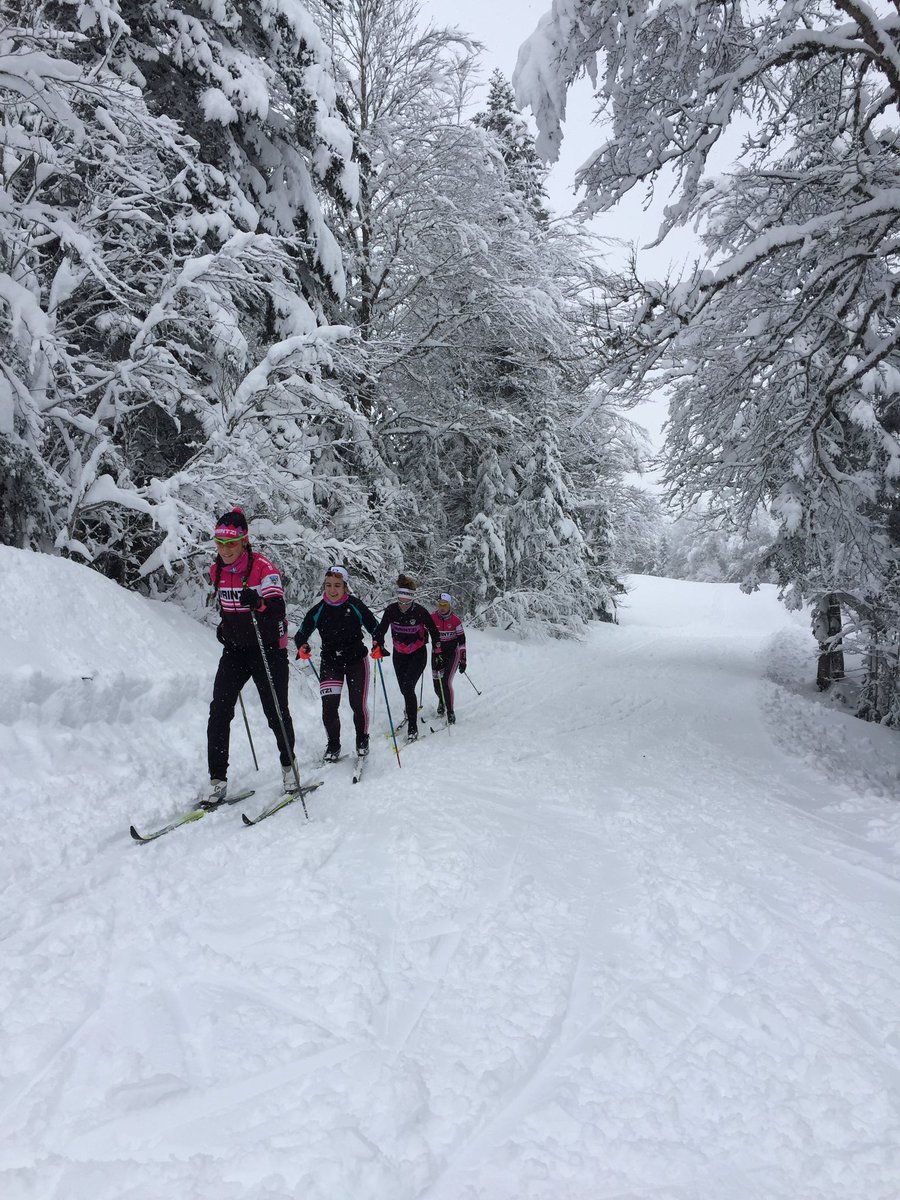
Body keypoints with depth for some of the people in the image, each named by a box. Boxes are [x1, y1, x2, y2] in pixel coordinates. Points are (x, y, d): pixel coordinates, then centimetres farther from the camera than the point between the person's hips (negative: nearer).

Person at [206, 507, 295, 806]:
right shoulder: (217, 570, 2)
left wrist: (259, 603, -43)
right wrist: (225, 624, 8)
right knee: (219, 712, -5)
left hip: (268, 648, -5)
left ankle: (288, 766, 27)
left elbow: (278, 610, -25)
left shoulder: (263, 567, -16)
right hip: (234, 649, 5)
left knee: (275, 712, 2)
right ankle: (217, 782, 2)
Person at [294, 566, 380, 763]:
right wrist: (302, 647, -21)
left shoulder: (356, 606, -9)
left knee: (358, 704, -2)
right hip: (330, 662, 1)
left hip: (356, 660, -1)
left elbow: (375, 628, -1)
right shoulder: (318, 610, -5)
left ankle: (362, 740, 25)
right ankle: (333, 745, 12)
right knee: (329, 705, -9)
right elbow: (301, 633, 1)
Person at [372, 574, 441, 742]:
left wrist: (436, 654, -4)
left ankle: (413, 727, -13)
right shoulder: (391, 610, -15)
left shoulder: (420, 612, -21)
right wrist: (378, 645, -20)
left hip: (418, 654, -4)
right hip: (399, 655, 4)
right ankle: (412, 710, 47)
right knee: (404, 688, 15)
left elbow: (434, 632, -7)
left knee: (408, 687, -19)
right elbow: (380, 630, -3)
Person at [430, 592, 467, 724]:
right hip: (437, 653, 2)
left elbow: (462, 641, -6)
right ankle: (442, 702, 39)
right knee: (437, 684, 4)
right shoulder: (432, 618, -8)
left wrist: (463, 660, -6)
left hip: (452, 653, -2)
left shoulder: (455, 620, -12)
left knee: (446, 683, -15)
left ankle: (450, 712, 0)